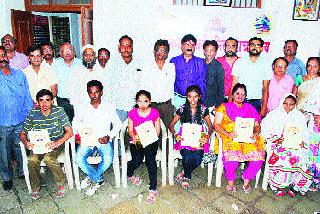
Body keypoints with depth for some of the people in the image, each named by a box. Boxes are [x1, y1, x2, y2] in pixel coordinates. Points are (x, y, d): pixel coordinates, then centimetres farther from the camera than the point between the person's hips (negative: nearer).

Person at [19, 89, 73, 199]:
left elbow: (69, 132, -14)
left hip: (57, 143, -3)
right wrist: (26, 142, -19)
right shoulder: (32, 113, -4)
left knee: (48, 158, -31)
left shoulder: (59, 111, -11)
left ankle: (61, 183, -6)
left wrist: (57, 143, -30)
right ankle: (35, 187, 0)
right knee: (32, 160, -26)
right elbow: (22, 133, 4)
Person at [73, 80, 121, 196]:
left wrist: (109, 136, -10)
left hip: (104, 140, -1)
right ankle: (99, 179, -4)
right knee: (79, 159, -26)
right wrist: (77, 135, -7)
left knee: (108, 160, -28)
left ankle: (91, 178, 2)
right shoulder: (82, 108, 9)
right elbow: (75, 123, 14)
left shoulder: (109, 107, 5)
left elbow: (117, 124, 5)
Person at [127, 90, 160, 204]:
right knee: (137, 161, -23)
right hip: (136, 141, 1)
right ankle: (129, 174, 14)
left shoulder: (155, 113, -1)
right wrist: (134, 137, -18)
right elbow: (130, 131, 4)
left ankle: (153, 189, -20)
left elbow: (157, 131, 1)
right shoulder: (132, 113, 1)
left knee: (150, 158, -28)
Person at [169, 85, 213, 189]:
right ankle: (186, 177, 7)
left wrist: (207, 136, -12)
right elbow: (171, 125, 4)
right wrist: (175, 135, -16)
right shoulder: (182, 109, -1)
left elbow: (210, 126, 8)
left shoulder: (203, 109, 2)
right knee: (187, 157, -28)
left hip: (198, 139, 1)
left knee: (197, 159, -26)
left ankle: (184, 173, 9)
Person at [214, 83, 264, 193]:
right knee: (232, 154, -34)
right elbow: (217, 124, 2)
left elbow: (257, 125, 16)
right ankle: (230, 182, -10)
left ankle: (246, 180, -3)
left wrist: (256, 133, -8)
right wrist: (228, 134, -16)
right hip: (230, 138, -3)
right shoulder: (224, 107, 14)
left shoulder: (249, 108, 24)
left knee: (259, 154, -25)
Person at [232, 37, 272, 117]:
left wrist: (264, 108, -5)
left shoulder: (265, 65, 7)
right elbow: (233, 85, 2)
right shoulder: (239, 62, 6)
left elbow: (265, 89, 4)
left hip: (256, 103, 1)